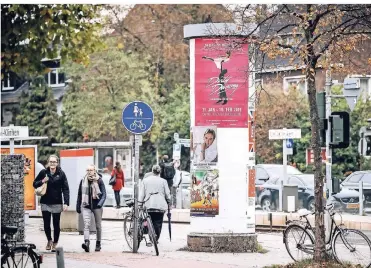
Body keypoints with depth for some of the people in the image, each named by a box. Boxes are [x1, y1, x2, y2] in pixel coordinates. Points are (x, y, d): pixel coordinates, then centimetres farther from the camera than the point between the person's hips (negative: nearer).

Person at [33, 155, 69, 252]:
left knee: (56, 224, 4)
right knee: (46, 224, 1)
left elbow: (65, 189, -6)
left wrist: (66, 203, -15)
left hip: (57, 203, -1)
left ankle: (55, 243, 19)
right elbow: (35, 184, 9)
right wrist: (42, 182, -12)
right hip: (45, 203, 1)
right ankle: (49, 240, 25)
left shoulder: (61, 174, -4)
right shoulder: (43, 172, 1)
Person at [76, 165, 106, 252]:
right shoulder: (83, 181, 3)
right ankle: (86, 242, -31)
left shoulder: (99, 181, -5)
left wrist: (100, 203, -22)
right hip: (86, 206, 1)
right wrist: (78, 206, 11)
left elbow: (104, 194, -6)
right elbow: (79, 194, 12)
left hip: (97, 206, -1)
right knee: (86, 224, -17)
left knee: (98, 225, 11)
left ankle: (98, 244, 25)